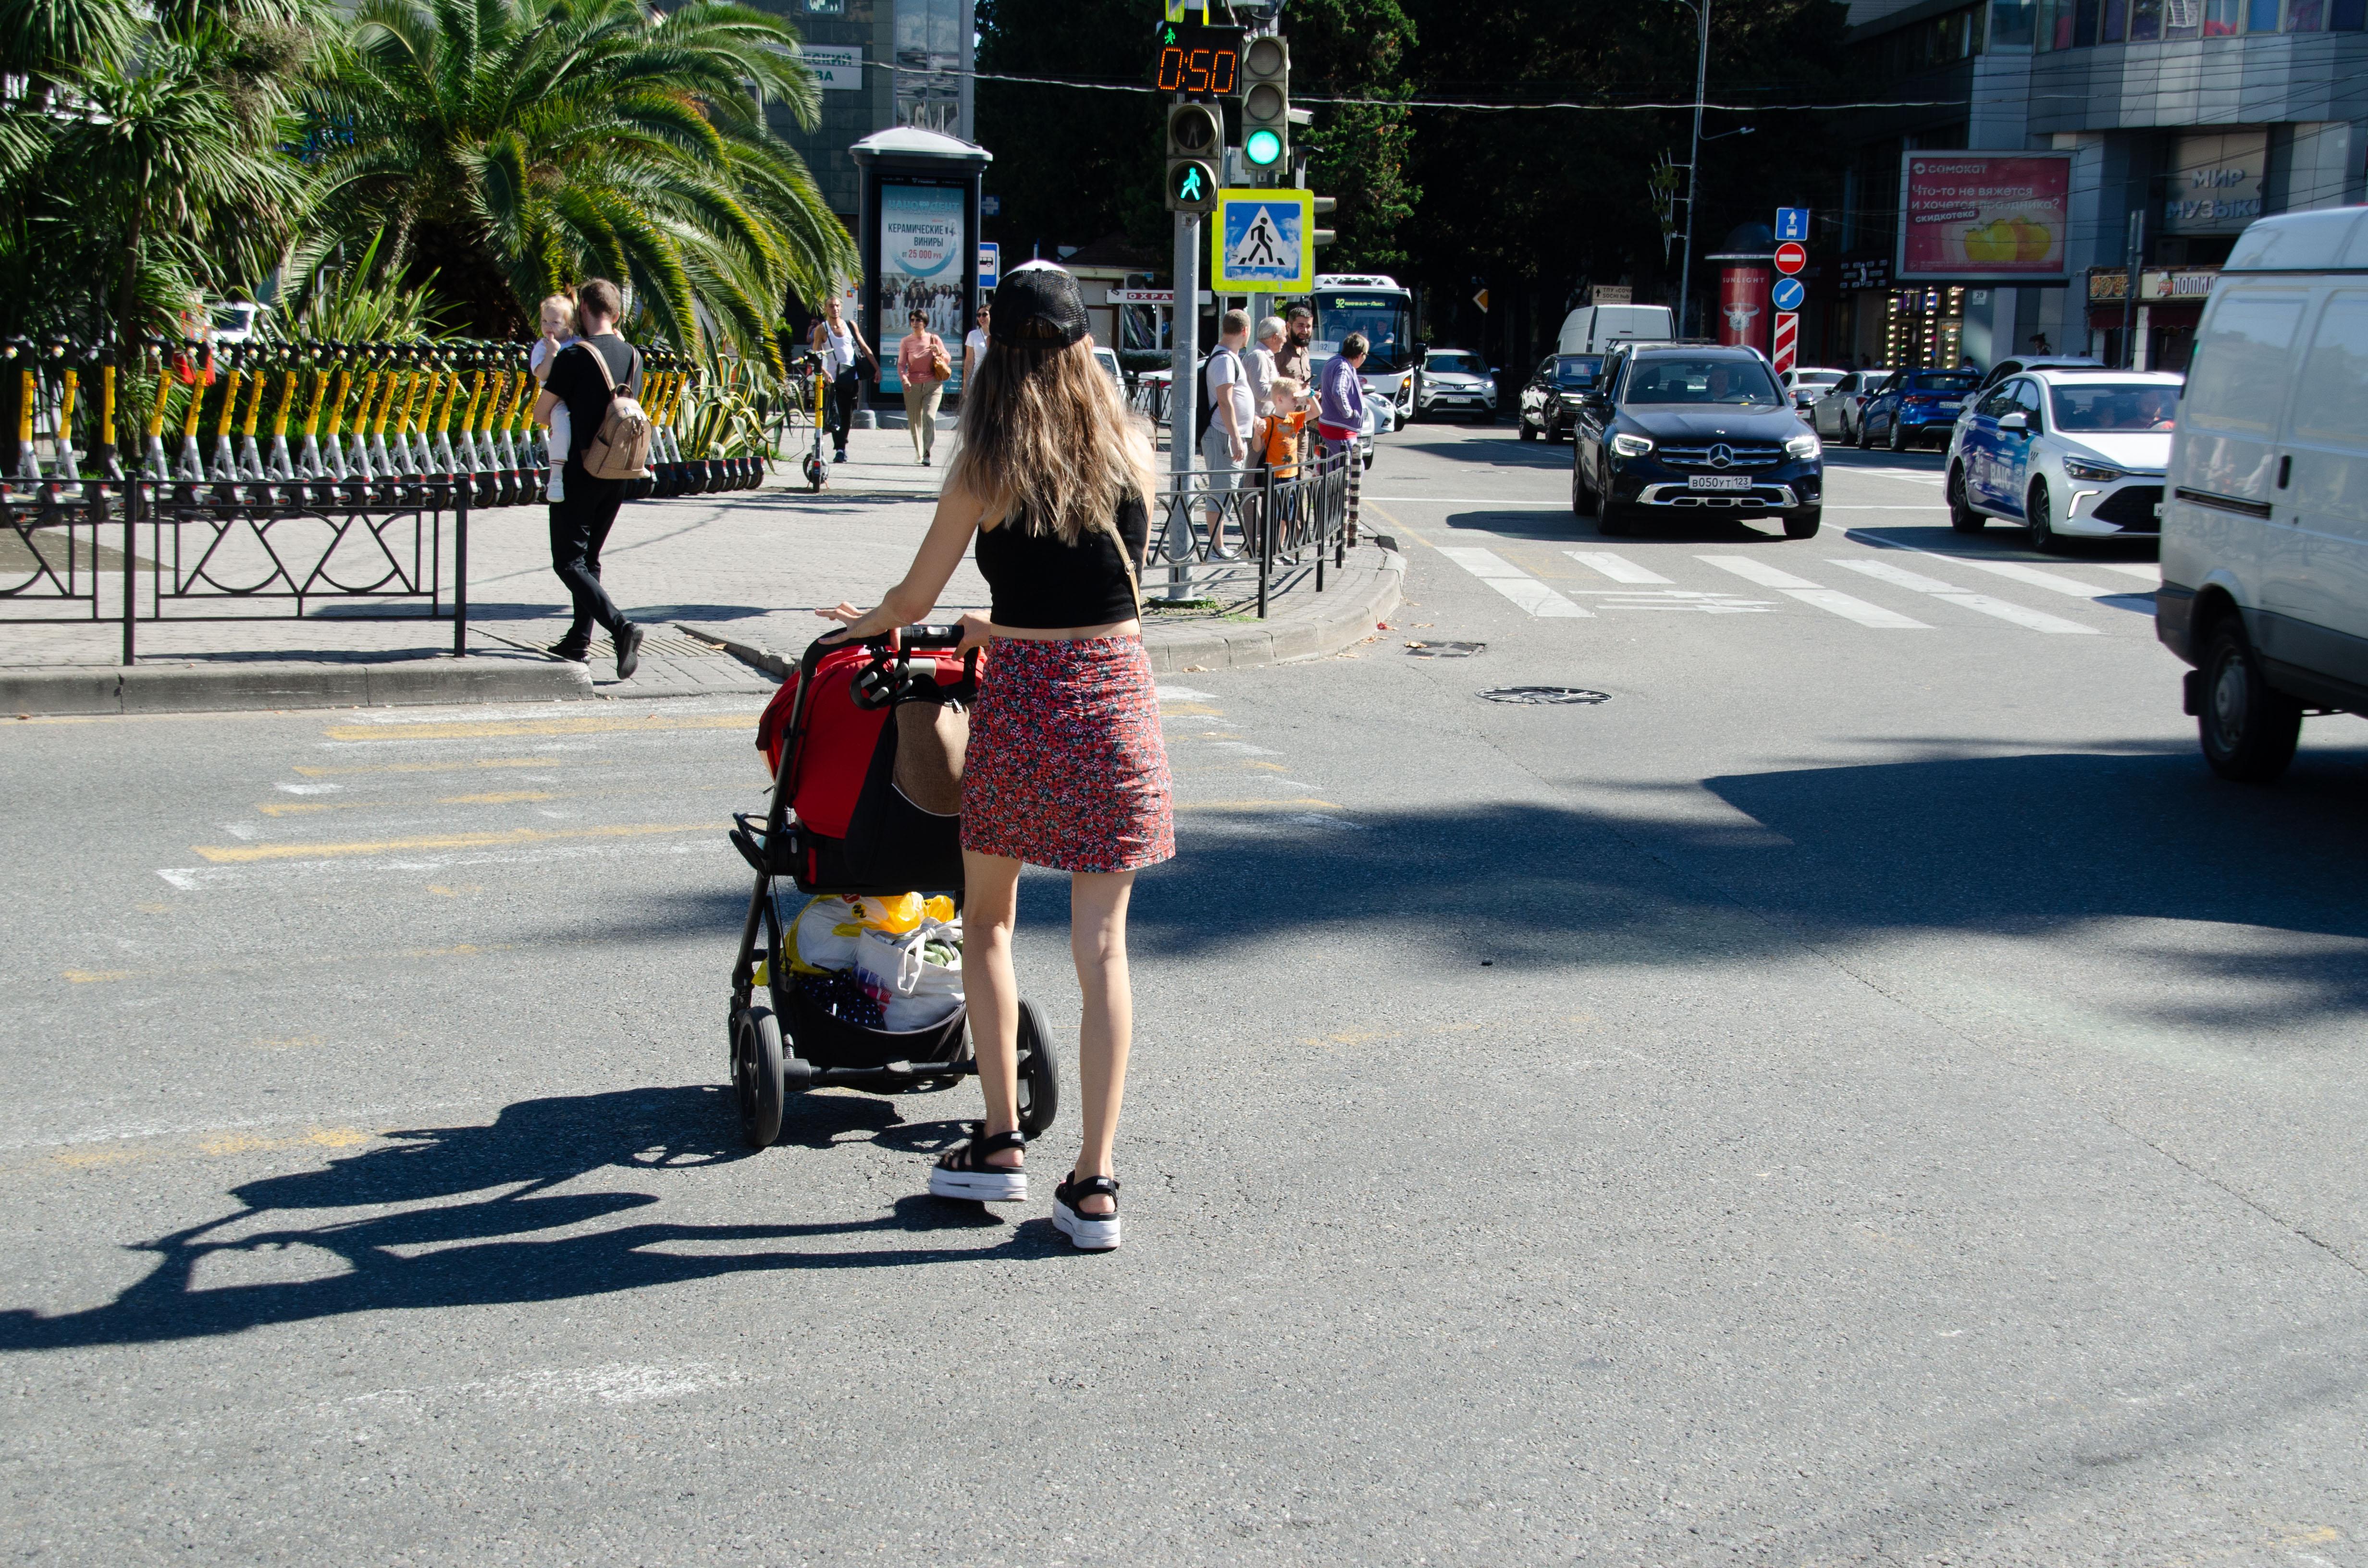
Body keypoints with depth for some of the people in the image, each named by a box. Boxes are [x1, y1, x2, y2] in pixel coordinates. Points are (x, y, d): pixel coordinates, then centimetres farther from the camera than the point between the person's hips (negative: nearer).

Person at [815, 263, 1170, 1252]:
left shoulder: (983, 472, -6)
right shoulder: (1132, 450, 2)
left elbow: (915, 599, 3)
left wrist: (857, 625, 25)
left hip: (1018, 699, -2)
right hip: (1116, 696, 2)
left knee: (988, 918, 18)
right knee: (1102, 944, 3)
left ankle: (1001, 1145, 18)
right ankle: (1093, 1182, 2)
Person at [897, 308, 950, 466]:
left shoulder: (934, 339, 1)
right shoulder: (906, 342, 1)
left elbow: (947, 360, 8)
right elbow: (901, 364, -2)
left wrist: (939, 352, -14)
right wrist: (904, 379, -20)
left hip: (932, 385, -1)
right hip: (912, 386, 1)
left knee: (929, 417, -18)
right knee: (915, 420, 6)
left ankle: (927, 454, -17)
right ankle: (919, 453, 23)